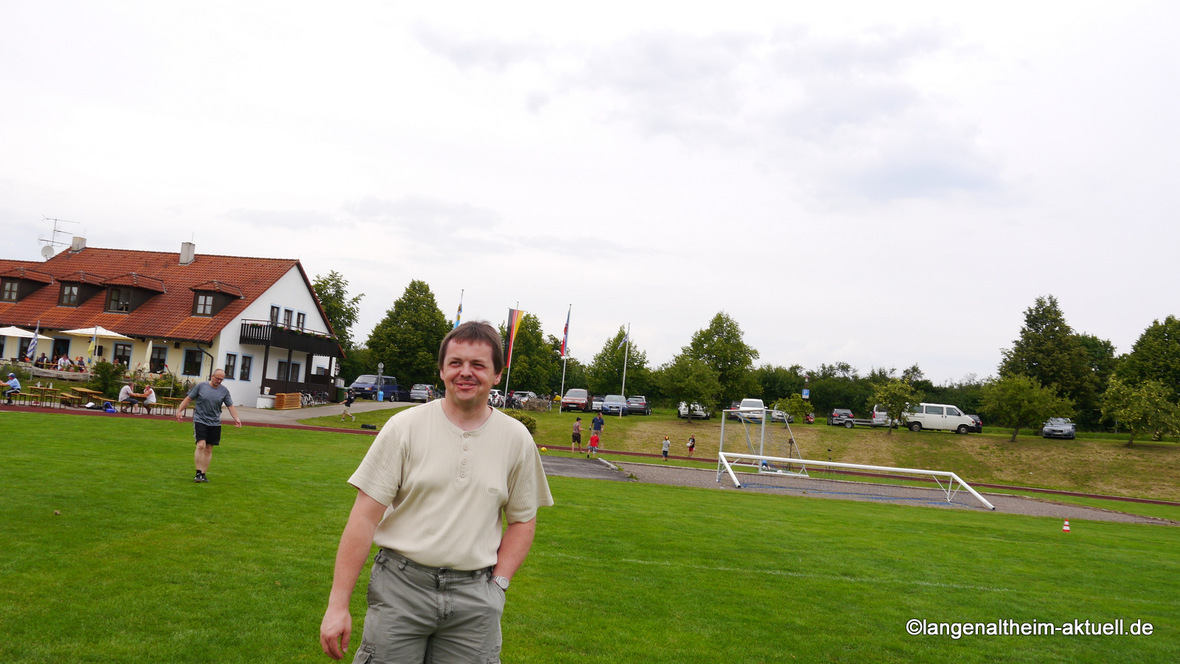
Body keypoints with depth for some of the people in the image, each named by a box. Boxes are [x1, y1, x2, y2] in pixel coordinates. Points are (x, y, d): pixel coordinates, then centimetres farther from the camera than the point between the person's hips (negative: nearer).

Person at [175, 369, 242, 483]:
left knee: (209, 449, 5)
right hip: (200, 421, -3)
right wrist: (179, 411, -1)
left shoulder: (224, 390, 6)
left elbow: (230, 406, 7)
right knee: (201, 445, -15)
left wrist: (236, 418, -5)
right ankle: (198, 473, -10)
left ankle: (203, 474, 13)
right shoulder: (201, 386, 0)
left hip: (215, 423, 3)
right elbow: (188, 399, 6)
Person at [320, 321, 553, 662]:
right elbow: (365, 516, -6)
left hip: (474, 596, 2)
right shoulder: (404, 427, -4)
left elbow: (523, 520, 12)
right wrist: (338, 604, -9)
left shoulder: (517, 439, 3)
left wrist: (497, 584, 1)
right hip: (400, 586, -1)